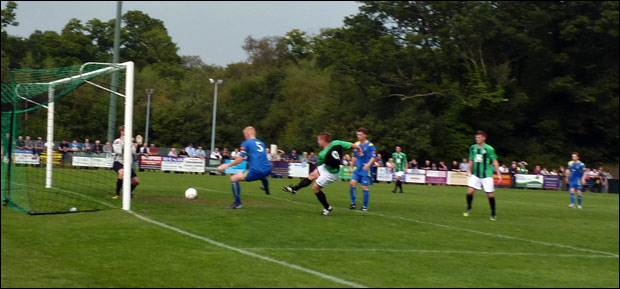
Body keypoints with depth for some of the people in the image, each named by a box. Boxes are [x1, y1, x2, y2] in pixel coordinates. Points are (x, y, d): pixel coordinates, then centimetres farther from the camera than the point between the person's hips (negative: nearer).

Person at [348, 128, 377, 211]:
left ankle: (365, 206, 8)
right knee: (352, 183, -9)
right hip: (358, 169, 5)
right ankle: (353, 203, 2)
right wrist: (351, 166, 21)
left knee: (364, 187, -4)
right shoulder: (357, 144, 10)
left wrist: (368, 164, -30)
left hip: (366, 170, -5)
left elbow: (374, 157, -15)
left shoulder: (370, 145, -9)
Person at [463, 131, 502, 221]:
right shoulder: (473, 148, 6)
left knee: (490, 194, -1)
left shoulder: (489, 149, -8)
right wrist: (469, 170, 5)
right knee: (470, 191, -11)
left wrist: (499, 174, -7)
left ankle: (493, 213, 15)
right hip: (475, 175, 3)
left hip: (487, 175, -3)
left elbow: (495, 161, -5)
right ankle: (469, 208, 14)